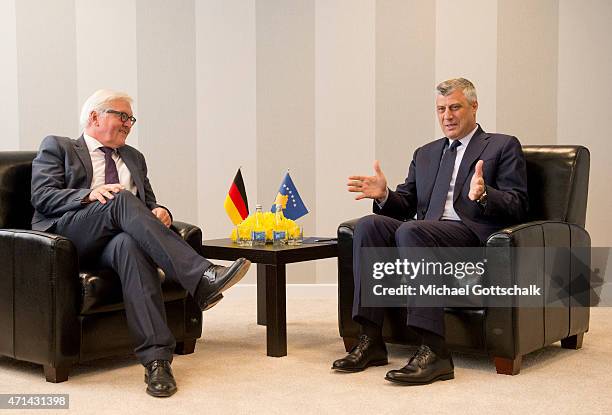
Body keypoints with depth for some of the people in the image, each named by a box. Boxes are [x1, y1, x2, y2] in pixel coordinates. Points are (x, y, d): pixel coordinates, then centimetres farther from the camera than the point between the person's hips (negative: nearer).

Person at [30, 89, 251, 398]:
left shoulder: (133, 157, 31)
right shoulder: (56, 147, 16)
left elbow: (148, 203, 26)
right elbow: (41, 196, 2)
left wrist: (159, 212, 0)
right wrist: (89, 194, -17)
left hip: (116, 240, 3)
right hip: (71, 235, -3)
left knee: (130, 245, -37)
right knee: (123, 201, -34)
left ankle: (156, 359, -48)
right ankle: (200, 279, -45)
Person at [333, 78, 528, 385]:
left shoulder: (504, 147, 11)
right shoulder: (425, 154, 28)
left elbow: (517, 207, -1)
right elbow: (406, 205, 22)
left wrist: (483, 195, -21)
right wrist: (384, 195, -1)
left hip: (475, 234, -6)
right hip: (426, 232, 6)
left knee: (411, 231, -33)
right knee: (369, 225, -20)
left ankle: (433, 351, -37)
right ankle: (371, 340, -23)